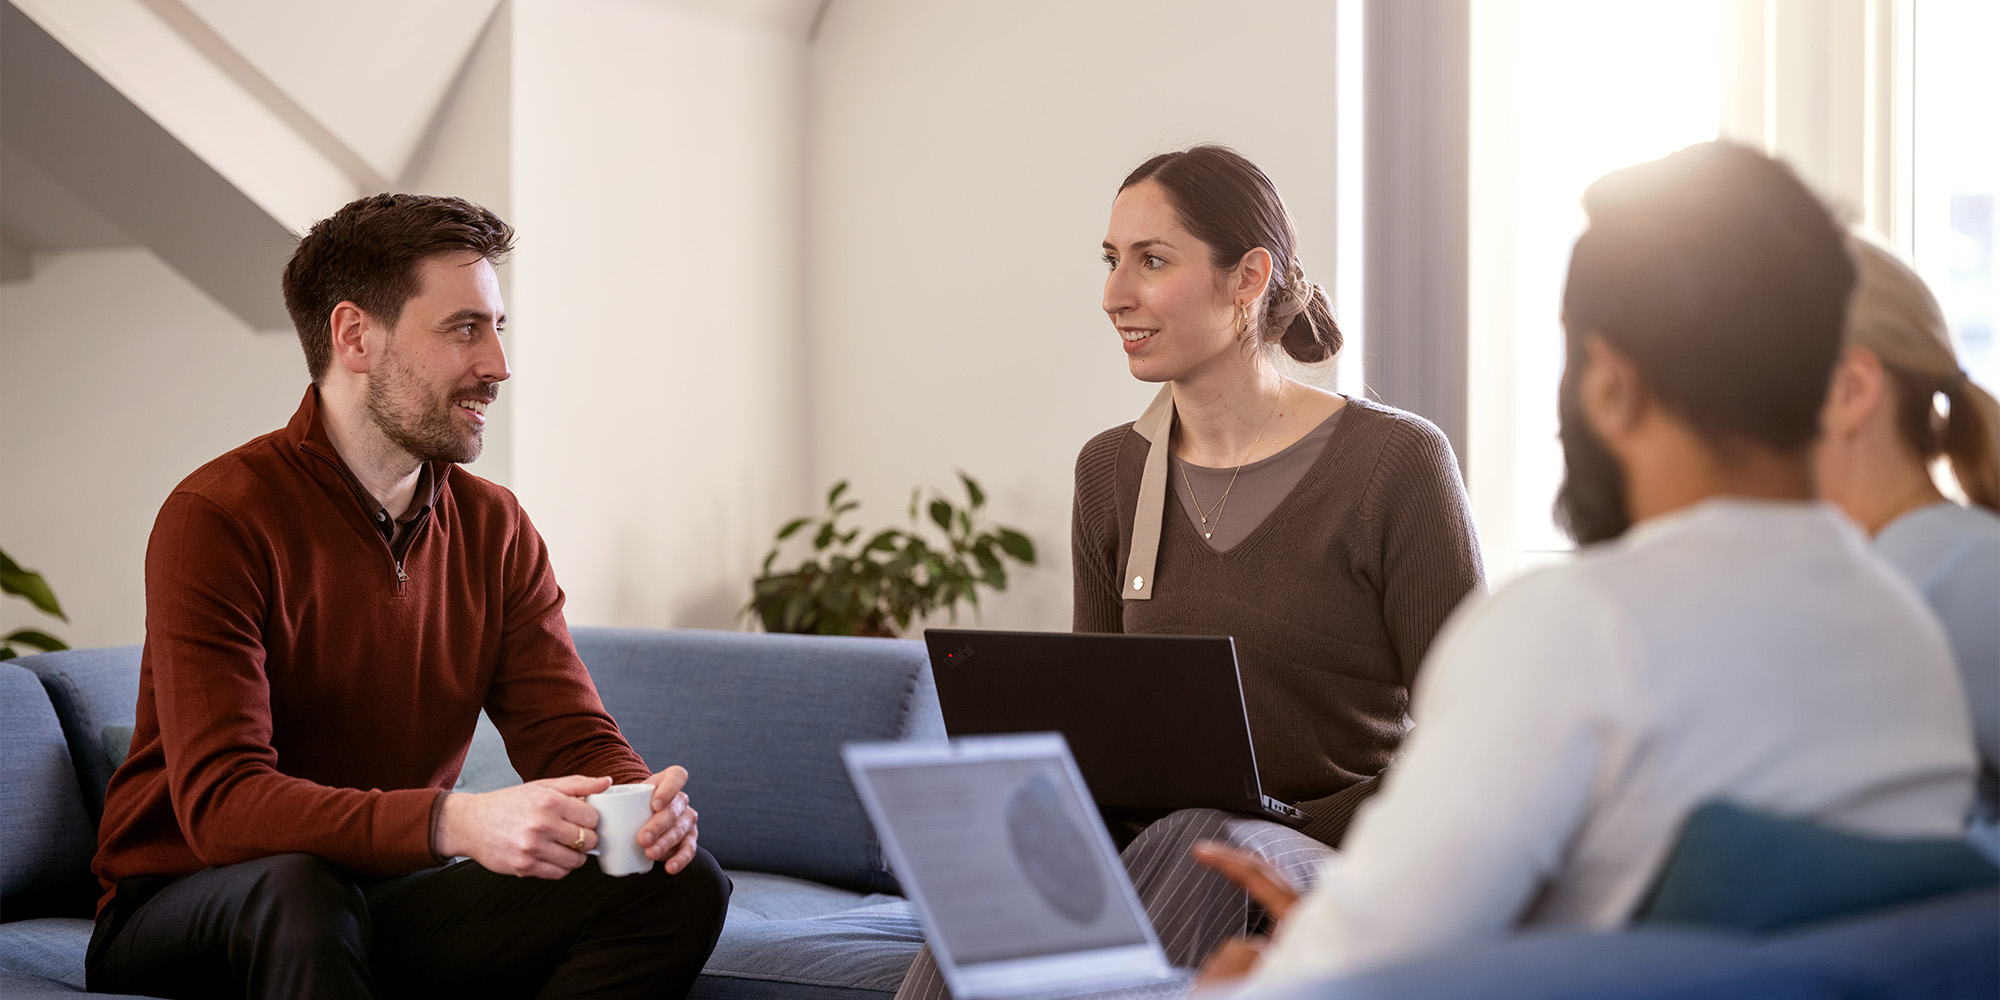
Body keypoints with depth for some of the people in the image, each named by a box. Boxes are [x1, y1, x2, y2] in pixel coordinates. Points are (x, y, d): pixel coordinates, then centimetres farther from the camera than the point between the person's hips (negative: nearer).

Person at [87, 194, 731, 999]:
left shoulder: (495, 528, 4)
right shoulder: (218, 518, -16)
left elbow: (572, 735, 0)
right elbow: (220, 804, -26)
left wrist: (642, 800, -26)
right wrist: (455, 823, -42)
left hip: (386, 901, 6)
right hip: (188, 916, -5)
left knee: (682, 885, -15)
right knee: (295, 887, -40)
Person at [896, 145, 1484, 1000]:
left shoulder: (1396, 463, -6)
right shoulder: (1111, 471, 11)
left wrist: (1289, 837, -17)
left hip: (1338, 866, -3)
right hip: (1154, 846, 4)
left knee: (1207, 844, -39)